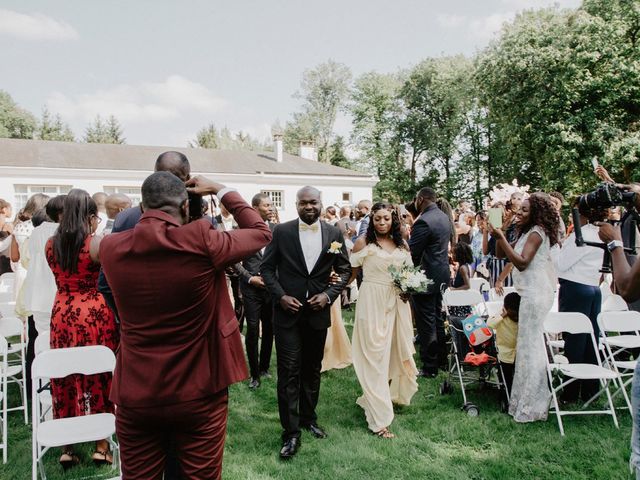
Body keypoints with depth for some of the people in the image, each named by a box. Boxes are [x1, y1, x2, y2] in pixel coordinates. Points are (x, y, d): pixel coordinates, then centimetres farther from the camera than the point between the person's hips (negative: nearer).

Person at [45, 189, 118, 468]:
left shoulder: (51, 244, 3)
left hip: (61, 315, 4)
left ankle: (67, 447, 22)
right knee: (99, 377, 9)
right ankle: (101, 443, 18)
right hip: (94, 315, -4)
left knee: (64, 379, 14)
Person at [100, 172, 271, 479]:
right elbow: (261, 232, -1)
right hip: (199, 394, -3)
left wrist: (147, 210, 22)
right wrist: (220, 190, 6)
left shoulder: (110, 247, -6)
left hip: (136, 395, 3)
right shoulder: (202, 241, -17)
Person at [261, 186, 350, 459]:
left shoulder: (334, 234, 1)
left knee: (312, 370, 17)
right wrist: (280, 296, -13)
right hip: (287, 311, -2)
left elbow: (344, 270, 6)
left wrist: (329, 295, -7)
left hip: (318, 311, 3)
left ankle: (308, 418, 35)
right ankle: (291, 432, 10)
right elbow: (267, 268, -1)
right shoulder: (281, 232, -5)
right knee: (289, 372, -1)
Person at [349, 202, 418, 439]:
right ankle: (379, 418, 3)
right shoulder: (363, 242, -3)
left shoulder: (402, 246, 10)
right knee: (374, 356, -2)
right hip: (372, 303, -5)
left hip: (396, 303, 5)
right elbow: (351, 273, -2)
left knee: (394, 352, 11)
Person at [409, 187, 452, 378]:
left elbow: (412, 252, -22)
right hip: (442, 274, 9)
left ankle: (429, 367, 9)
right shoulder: (445, 217, 7)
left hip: (426, 276, -9)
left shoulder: (423, 221, -22)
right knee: (437, 317, 20)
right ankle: (441, 358, 32)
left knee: (426, 323, 0)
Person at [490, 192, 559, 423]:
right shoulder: (527, 233, 17)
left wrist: (501, 237, -22)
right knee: (531, 344, 13)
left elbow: (521, 263, -22)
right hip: (531, 292, 10)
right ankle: (528, 399, 22)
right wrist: (499, 234, 0)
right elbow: (501, 254, 15)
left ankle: (531, 405, 1)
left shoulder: (536, 233, -11)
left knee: (530, 344, -6)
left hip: (536, 293, -10)